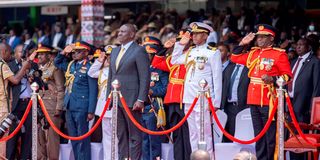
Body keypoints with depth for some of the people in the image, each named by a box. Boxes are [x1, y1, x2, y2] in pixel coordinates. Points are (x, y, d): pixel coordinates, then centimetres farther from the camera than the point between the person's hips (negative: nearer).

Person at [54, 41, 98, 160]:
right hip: (70, 106, 7)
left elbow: (93, 91, -10)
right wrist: (64, 52, 11)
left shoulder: (89, 68, -8)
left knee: (82, 138, -4)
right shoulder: (70, 65, 12)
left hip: (81, 108, -7)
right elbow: (57, 63, 30)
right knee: (73, 137, 10)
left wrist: (91, 111, -14)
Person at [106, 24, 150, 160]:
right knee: (121, 135, 9)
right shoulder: (115, 51, 17)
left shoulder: (139, 51, -6)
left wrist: (141, 100, -17)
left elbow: (145, 77, -11)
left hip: (131, 100, -7)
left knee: (134, 135, -4)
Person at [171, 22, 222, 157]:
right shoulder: (190, 52, 15)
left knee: (204, 133, -10)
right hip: (189, 99, 7)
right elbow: (174, 61, 30)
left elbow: (217, 79, -6)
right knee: (193, 134, 9)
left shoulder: (213, 53, -4)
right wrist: (180, 44, 18)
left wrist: (216, 102, -11)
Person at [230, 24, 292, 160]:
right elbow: (235, 58, 25)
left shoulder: (279, 54, -5)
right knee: (258, 136, 12)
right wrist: (242, 44, 13)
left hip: (269, 101, -7)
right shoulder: (253, 53, 14)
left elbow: (288, 75, -6)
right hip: (254, 101, 7)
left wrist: (273, 79, -22)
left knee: (271, 136, -6)